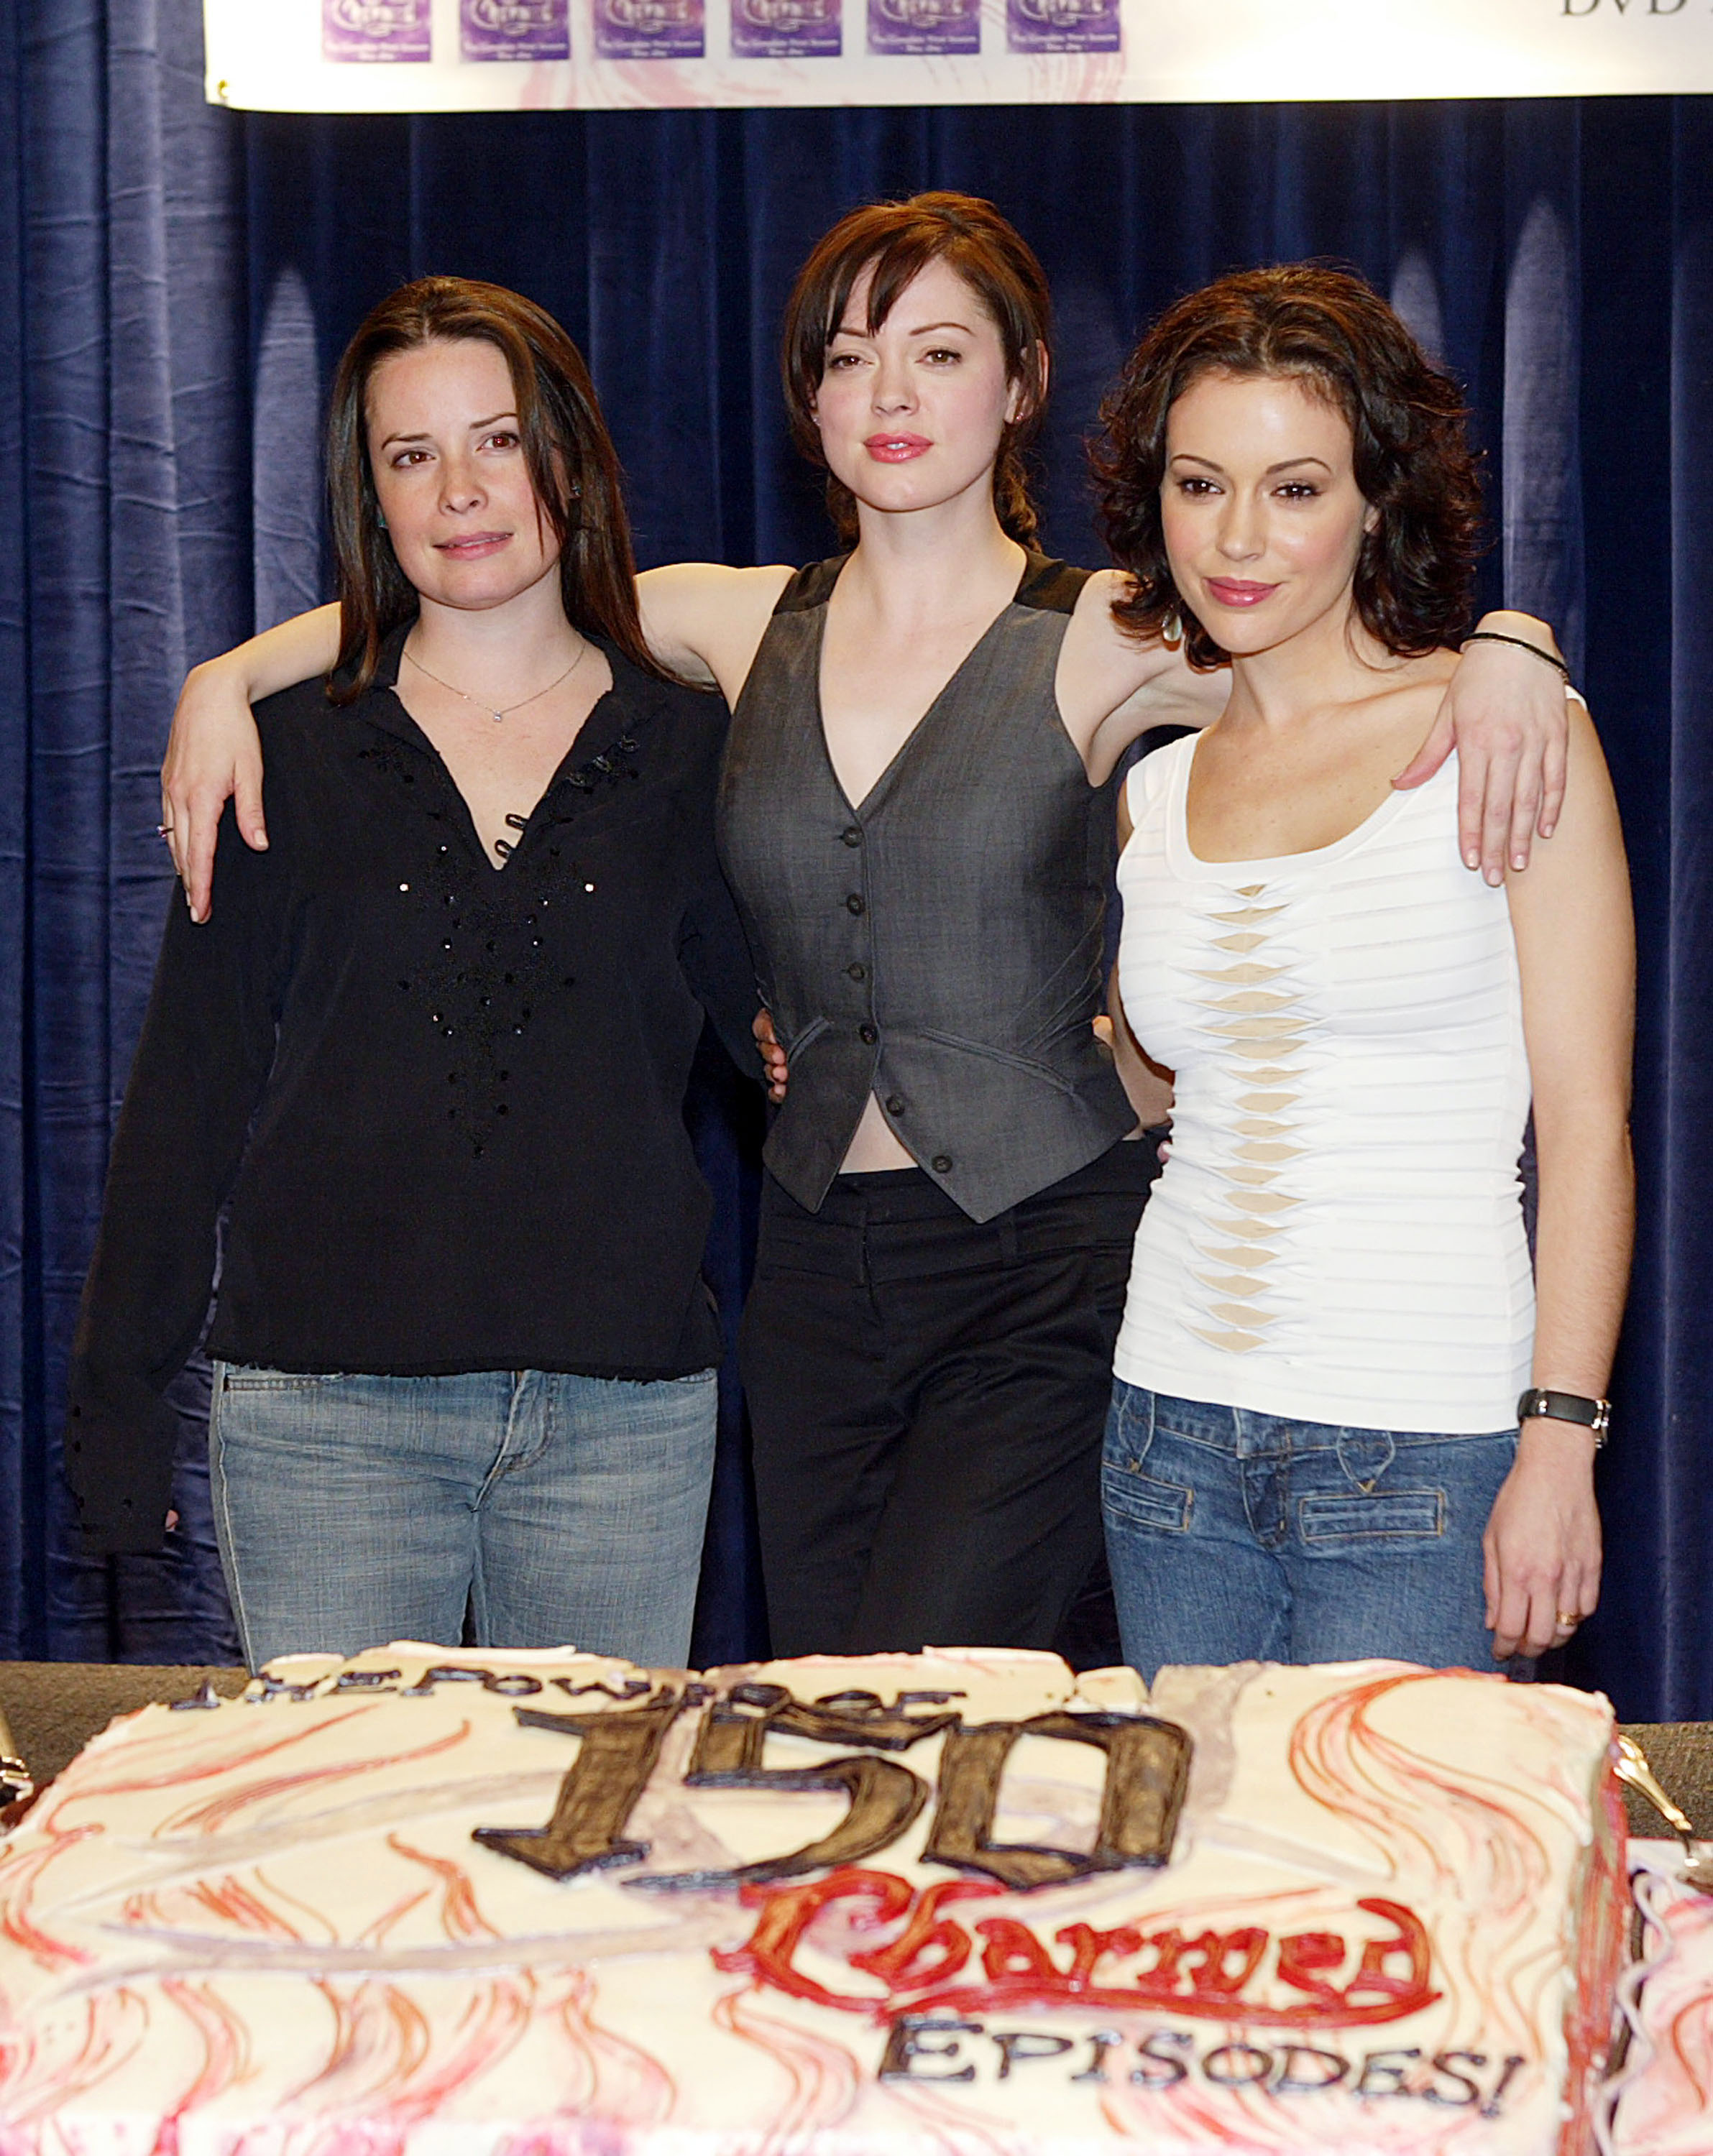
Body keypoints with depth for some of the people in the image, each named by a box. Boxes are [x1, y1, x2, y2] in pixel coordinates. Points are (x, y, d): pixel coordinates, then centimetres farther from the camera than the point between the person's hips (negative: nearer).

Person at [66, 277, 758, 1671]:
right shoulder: (290, 752, 7)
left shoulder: (691, 749, 7)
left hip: (623, 1414, 1)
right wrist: (120, 1396, 3)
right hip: (326, 1407, -1)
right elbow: (193, 1075, 6)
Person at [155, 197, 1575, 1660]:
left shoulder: (1108, 639, -3)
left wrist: (1501, 653, -25)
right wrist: (228, 677, 5)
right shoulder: (746, 626, 8)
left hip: (1042, 1264, -4)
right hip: (818, 1256, 4)